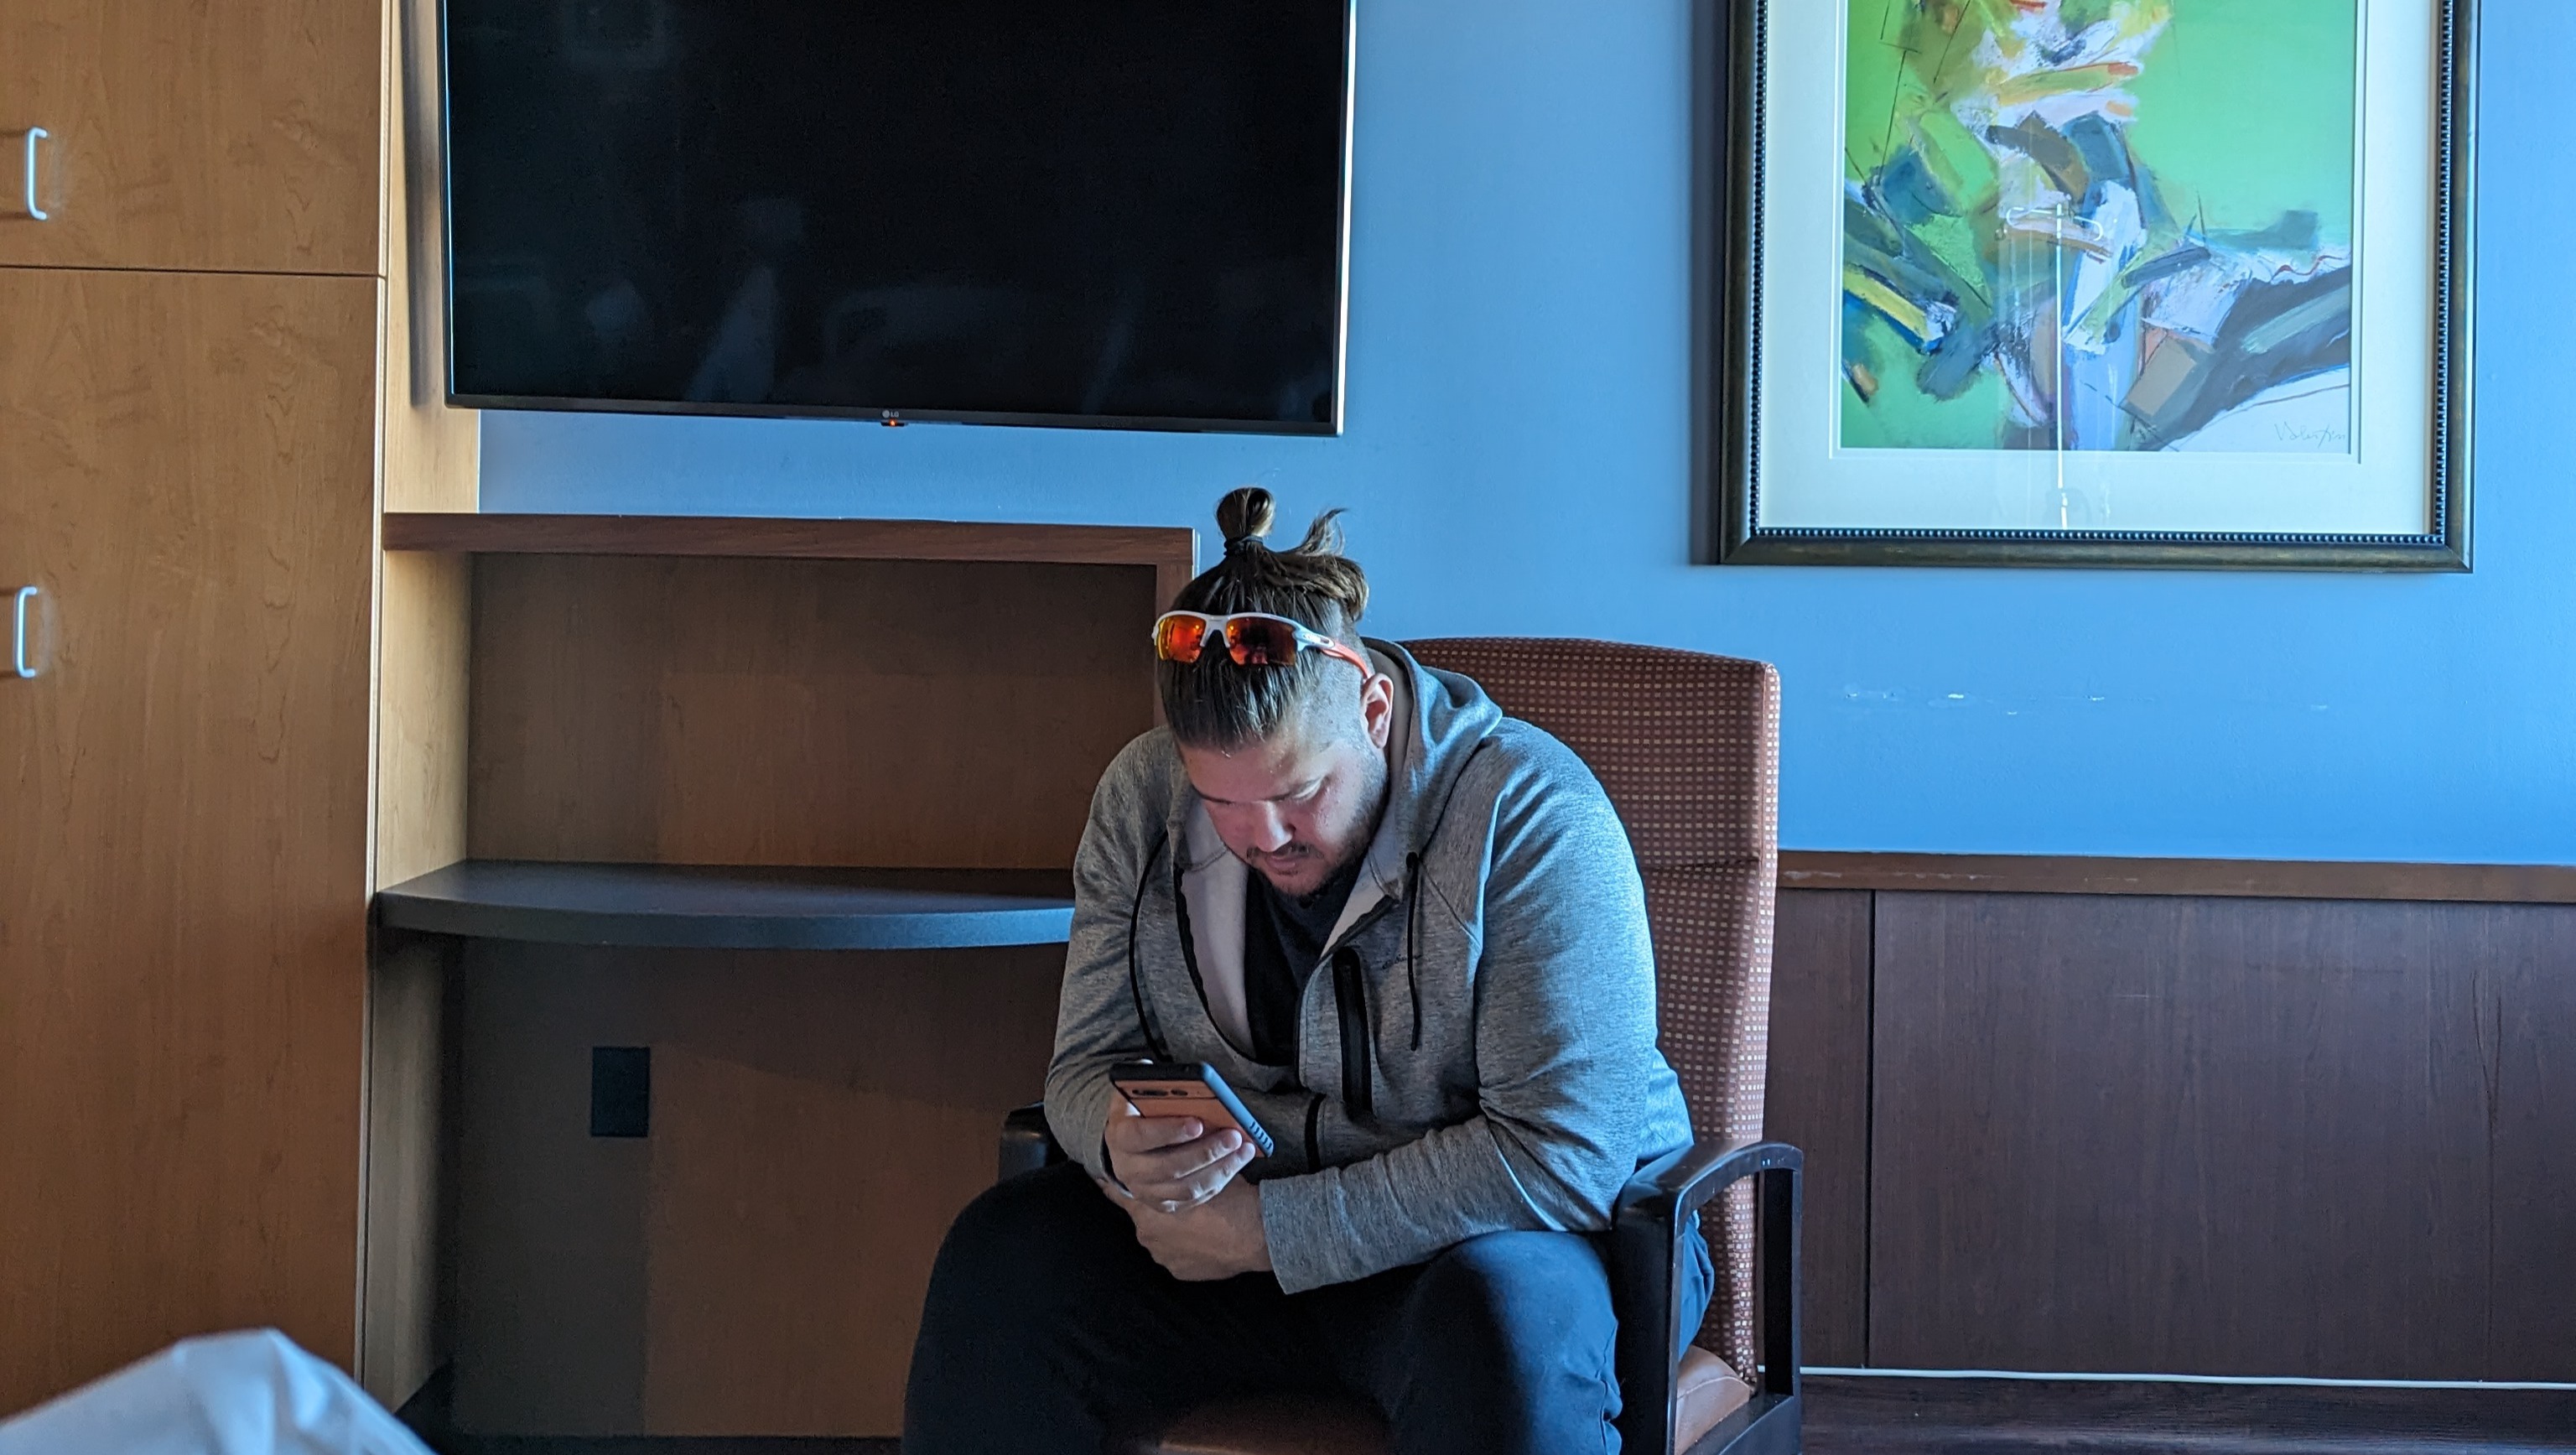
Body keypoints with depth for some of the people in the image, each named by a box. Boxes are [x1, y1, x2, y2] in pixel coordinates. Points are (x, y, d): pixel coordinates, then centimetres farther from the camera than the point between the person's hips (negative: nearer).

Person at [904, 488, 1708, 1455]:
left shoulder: (1528, 813, -20)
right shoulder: (1142, 798, -2)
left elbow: (1564, 1153, -25)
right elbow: (1086, 1066, 3)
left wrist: (1275, 1229, -25)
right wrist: (1124, 1142, -24)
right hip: (1241, 1224, 5)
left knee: (1504, 1318, -40)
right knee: (996, 1259, -19)